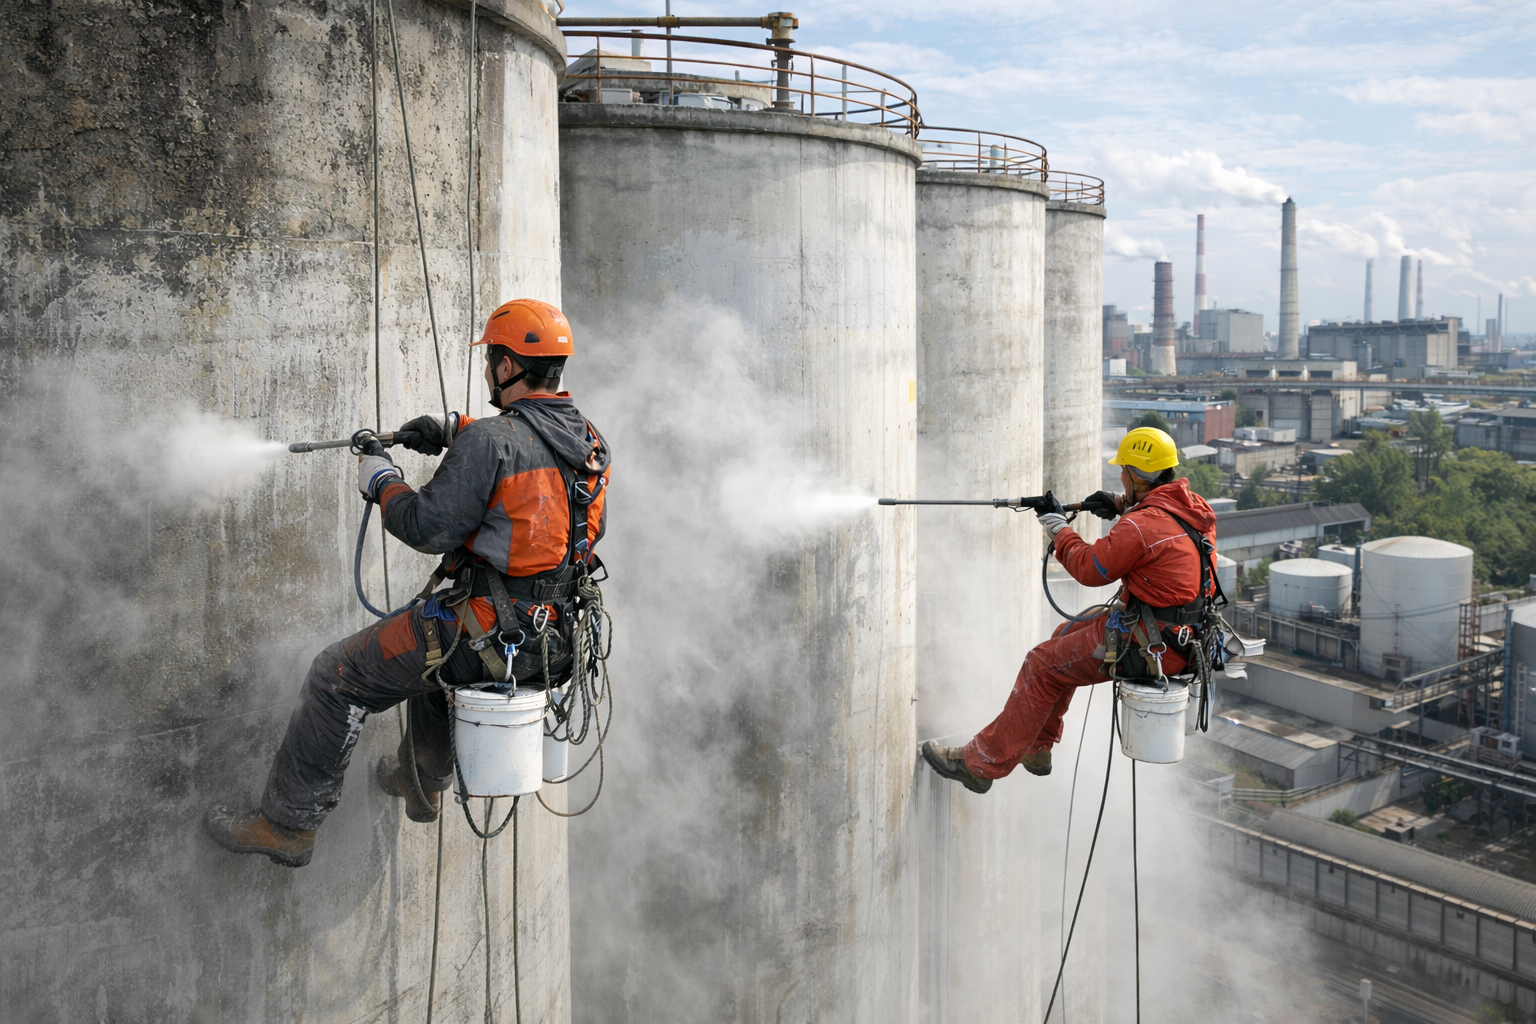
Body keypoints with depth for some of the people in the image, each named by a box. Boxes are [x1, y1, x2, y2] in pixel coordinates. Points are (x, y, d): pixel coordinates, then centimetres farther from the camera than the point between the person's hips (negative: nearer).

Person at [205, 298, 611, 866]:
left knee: (336, 676, 7)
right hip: (556, 636, 8)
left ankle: (286, 824, 18)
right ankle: (421, 781, 50)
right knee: (435, 633, 39)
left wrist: (381, 480, -1)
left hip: (490, 635, -8)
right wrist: (454, 428, 19)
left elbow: (428, 528, -19)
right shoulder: (591, 441, 5)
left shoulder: (491, 441, -20)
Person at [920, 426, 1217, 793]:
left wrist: (1060, 532, 3)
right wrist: (1122, 505, 13)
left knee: (1043, 665, 0)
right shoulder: (1195, 507, 4)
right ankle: (1035, 747, 32)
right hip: (1184, 637, 10)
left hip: (1147, 647, -10)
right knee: (1065, 636, 24)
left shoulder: (1142, 526, -24)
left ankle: (981, 763, 8)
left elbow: (1090, 569, -14)